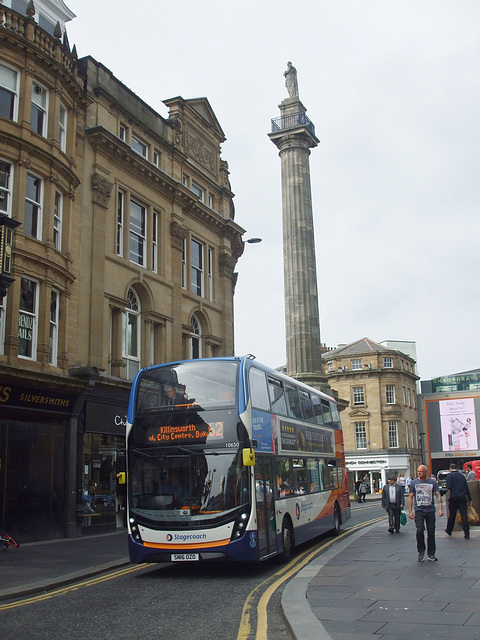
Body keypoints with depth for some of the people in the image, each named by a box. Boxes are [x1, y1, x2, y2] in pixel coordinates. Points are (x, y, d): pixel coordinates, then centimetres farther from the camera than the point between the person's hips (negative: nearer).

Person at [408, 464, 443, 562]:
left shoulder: (433, 482, 4)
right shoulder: (414, 482, 4)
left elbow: (438, 495, 3)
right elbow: (410, 497, 5)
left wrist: (440, 508, -8)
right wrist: (410, 511, -1)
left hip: (430, 510, 1)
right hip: (419, 510, -1)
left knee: (431, 532, 3)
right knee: (420, 530, -13)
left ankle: (431, 554, 16)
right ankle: (421, 552, 5)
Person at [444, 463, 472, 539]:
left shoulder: (450, 475, -4)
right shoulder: (462, 475, 10)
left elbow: (448, 487, -14)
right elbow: (467, 488, 12)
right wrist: (469, 499, 15)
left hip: (453, 498, -3)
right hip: (463, 498, 3)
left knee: (452, 515, 11)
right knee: (464, 515, -1)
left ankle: (449, 530, 27)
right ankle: (467, 534, -7)